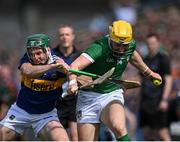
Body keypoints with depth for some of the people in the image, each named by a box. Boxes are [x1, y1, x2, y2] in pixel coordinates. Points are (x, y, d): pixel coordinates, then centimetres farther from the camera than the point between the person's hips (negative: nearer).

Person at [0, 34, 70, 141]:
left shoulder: (59, 62, -16)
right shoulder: (27, 60, -15)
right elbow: (28, 72, -38)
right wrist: (53, 66, -51)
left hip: (46, 114, -1)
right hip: (21, 111, 1)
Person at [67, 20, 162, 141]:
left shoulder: (131, 46, -5)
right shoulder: (99, 48, -23)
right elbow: (75, 66, -37)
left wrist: (149, 72, 36)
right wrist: (73, 83, -56)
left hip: (113, 95, 3)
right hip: (89, 97, -2)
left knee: (119, 128, -31)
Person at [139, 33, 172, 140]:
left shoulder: (163, 58, -3)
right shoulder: (146, 60, 17)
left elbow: (168, 80, -9)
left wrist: (164, 99, -17)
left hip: (158, 101, -7)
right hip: (145, 101, 7)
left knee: (162, 132, -12)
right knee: (146, 131, 7)